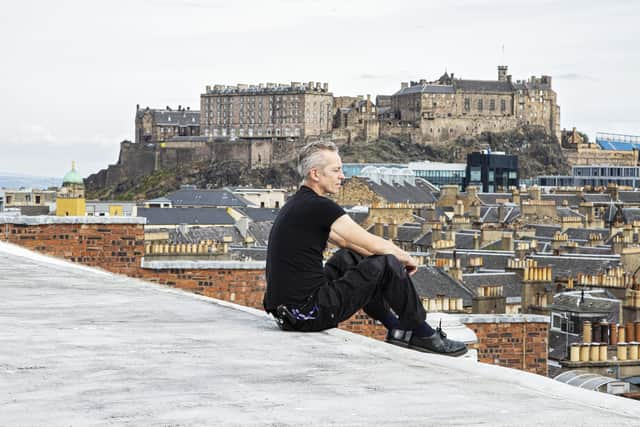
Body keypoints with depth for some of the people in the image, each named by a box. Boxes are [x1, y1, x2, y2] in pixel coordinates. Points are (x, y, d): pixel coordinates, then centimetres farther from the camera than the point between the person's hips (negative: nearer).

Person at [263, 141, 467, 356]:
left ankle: (396, 328, 33)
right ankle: (421, 335, 14)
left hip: (286, 311, 10)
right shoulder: (319, 207, -14)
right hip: (309, 314, -10)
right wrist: (406, 258, 10)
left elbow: (344, 240, 28)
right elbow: (376, 245, -9)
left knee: (349, 257, 29)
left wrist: (396, 254, 23)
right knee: (387, 264, -3)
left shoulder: (298, 205, 16)